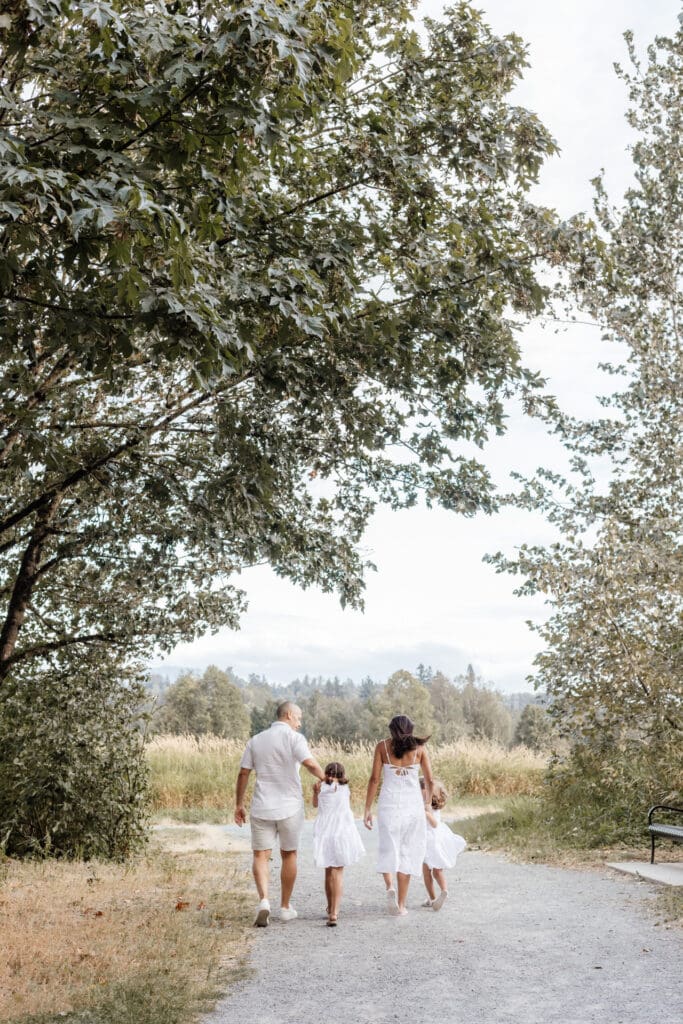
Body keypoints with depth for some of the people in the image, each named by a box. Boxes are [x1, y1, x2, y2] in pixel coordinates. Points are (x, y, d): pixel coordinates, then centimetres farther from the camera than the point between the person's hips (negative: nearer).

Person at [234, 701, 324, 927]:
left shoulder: (256, 740, 8)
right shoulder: (293, 737, -7)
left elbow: (243, 774, 7)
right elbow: (311, 764, -22)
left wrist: (238, 805, 14)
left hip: (262, 808, 2)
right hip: (289, 807, -2)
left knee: (260, 855, 6)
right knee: (289, 855, 13)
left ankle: (264, 900, -16)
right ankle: (285, 907, 20)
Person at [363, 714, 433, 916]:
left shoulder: (382, 746, 2)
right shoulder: (419, 748, 4)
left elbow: (374, 779, -2)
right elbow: (429, 780, 5)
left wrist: (367, 809, 2)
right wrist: (427, 802, 22)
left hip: (389, 803, -1)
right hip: (412, 803, 1)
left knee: (389, 849, 12)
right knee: (407, 851, 9)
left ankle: (390, 886, -15)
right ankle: (401, 905, 8)